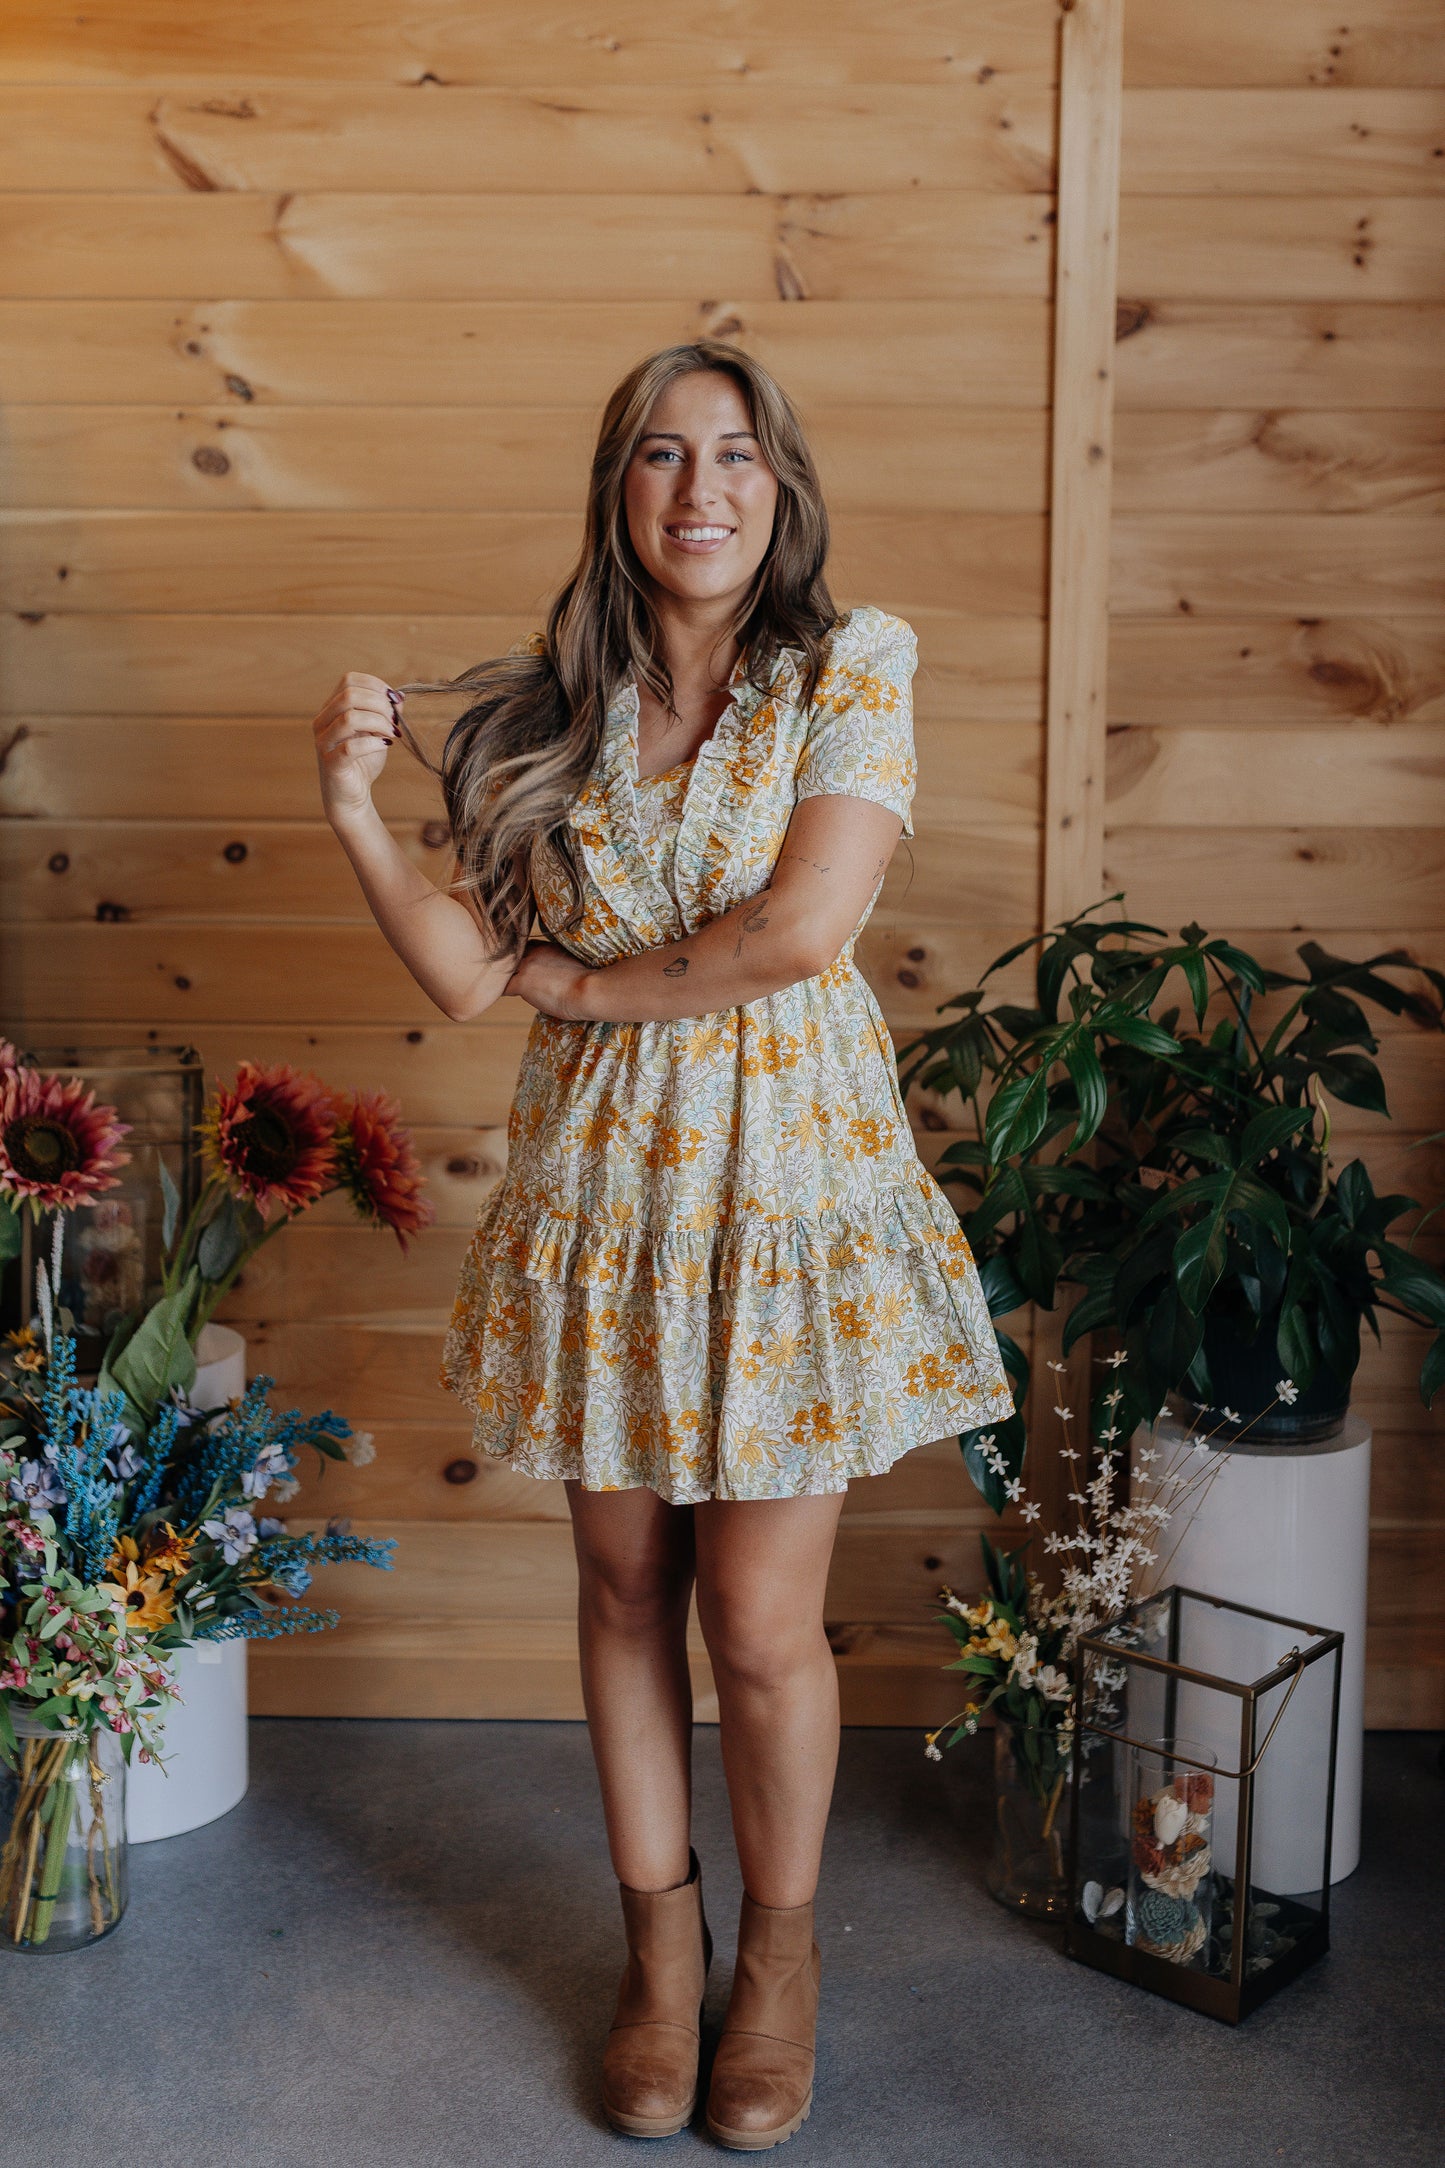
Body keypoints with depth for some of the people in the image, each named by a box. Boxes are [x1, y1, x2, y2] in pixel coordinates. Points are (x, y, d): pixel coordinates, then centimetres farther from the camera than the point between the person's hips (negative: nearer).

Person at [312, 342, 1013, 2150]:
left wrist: (584, 981, -7)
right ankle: (660, 1948, 33)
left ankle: (780, 1948, 29)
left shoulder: (853, 672, -5)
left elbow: (802, 929, -17)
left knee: (761, 1622, 2)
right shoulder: (549, 709, 4)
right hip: (601, 1187, 3)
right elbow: (469, 972, 0)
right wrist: (356, 812, -12)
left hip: (788, 1184, -3)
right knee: (626, 1592, 12)